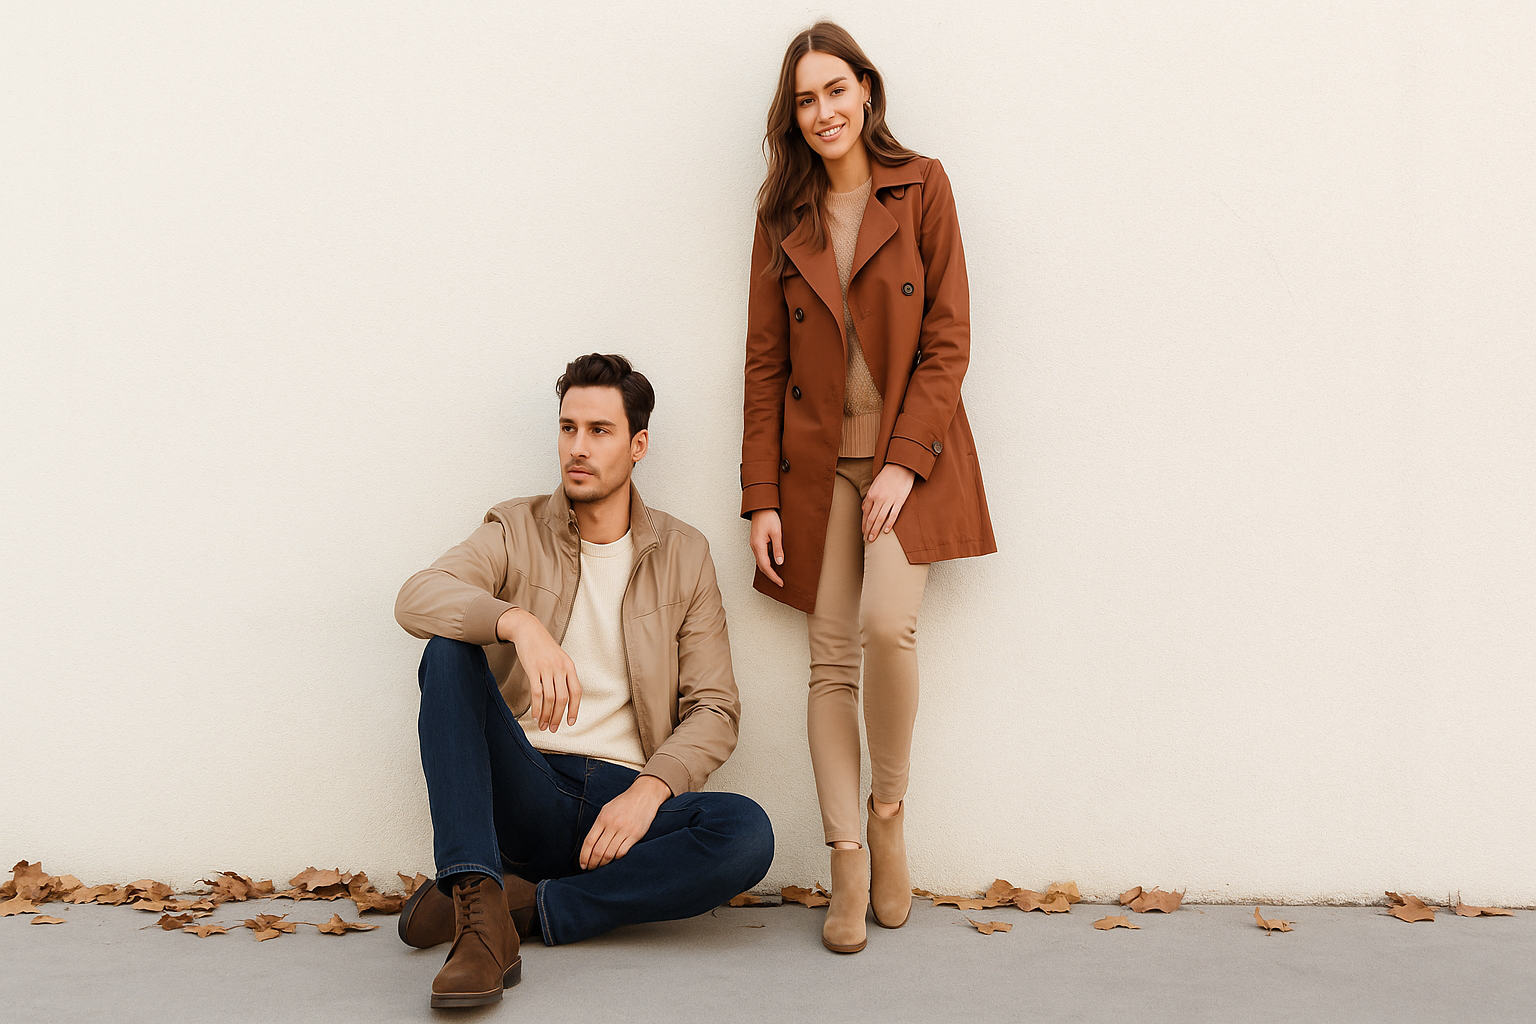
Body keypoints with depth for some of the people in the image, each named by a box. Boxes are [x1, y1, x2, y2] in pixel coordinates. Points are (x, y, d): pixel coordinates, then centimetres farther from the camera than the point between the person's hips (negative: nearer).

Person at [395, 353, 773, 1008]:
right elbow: (416, 598, -14)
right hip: (526, 793, 0)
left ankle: (523, 905, -20)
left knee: (747, 833, -29)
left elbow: (715, 709, 4)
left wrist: (650, 788, -15)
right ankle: (482, 914, -35)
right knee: (449, 653, -25)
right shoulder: (516, 531, 6)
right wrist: (520, 623, -33)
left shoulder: (684, 555, 8)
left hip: (624, 802, 0)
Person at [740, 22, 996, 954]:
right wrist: (762, 496, 1)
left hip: (907, 456, -2)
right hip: (818, 463, 3)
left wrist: (906, 460, -12)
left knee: (888, 623, -21)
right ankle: (850, 864, 4)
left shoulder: (920, 186, 1)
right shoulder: (784, 214, 10)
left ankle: (890, 808, 4)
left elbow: (948, 338, -3)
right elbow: (765, 361, 7)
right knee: (832, 659, -1)